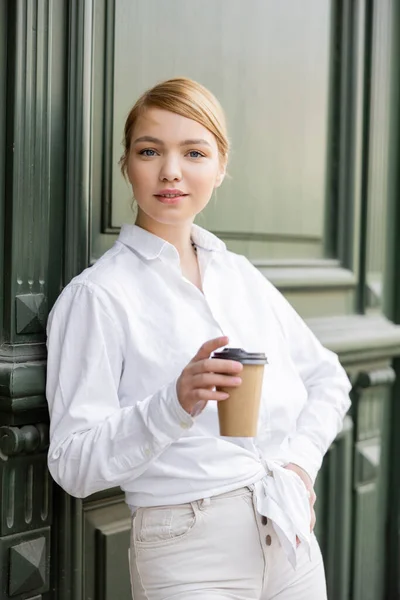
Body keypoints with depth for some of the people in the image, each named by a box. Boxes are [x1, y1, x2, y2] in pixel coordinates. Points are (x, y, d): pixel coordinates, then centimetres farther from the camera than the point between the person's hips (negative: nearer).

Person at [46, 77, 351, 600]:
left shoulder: (242, 275, 8)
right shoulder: (98, 295, -9)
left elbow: (328, 378, 16)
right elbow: (74, 466, -14)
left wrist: (302, 460, 0)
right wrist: (176, 405, -28)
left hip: (291, 537, 5)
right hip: (190, 556, -5)